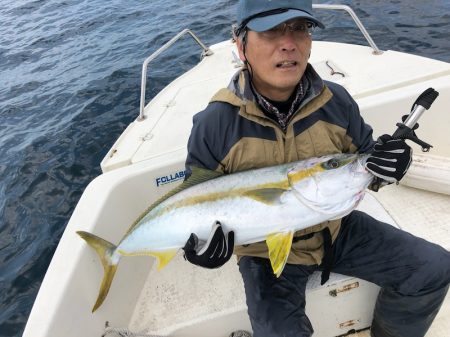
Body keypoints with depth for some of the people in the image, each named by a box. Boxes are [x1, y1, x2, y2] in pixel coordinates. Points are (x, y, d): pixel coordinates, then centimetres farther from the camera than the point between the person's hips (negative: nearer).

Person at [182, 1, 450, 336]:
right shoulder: (214, 125, -18)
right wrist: (206, 234, -28)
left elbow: (363, 153, 9)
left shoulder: (336, 100, -8)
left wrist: (381, 161, -16)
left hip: (336, 229, 4)